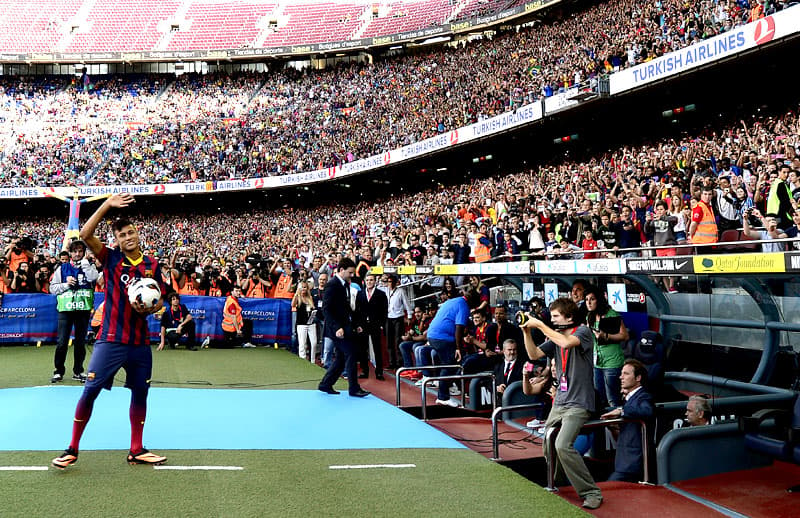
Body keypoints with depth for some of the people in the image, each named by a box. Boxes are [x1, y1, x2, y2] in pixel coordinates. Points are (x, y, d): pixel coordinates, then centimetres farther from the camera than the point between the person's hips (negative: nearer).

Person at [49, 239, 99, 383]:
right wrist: (66, 284, -8)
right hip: (65, 308, 0)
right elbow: (52, 288, 8)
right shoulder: (62, 268, 10)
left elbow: (93, 277, -14)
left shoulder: (89, 267, 9)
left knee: (80, 342, 6)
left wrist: (84, 261, -7)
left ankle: (78, 371, 16)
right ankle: (59, 371, 9)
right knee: (62, 342, -4)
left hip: (83, 309, 0)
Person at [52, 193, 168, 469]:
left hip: (140, 342, 3)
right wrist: (107, 205, -19)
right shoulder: (111, 258, -1)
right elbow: (85, 234, -16)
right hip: (110, 340, -3)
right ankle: (73, 449, 12)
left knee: (140, 393, 9)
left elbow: (159, 301, 11)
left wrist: (148, 309, -11)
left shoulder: (153, 265, 5)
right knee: (90, 391, -4)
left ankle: (137, 450, 22)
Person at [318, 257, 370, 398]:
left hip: (345, 327, 10)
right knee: (350, 355, -8)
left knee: (341, 358, 13)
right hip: (337, 328, -9)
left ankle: (325, 384, 22)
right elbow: (326, 309, -19)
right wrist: (337, 328, -25)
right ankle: (354, 388, -1)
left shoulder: (345, 284, 14)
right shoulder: (332, 285, -14)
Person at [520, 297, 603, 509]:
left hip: (578, 402, -7)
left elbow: (566, 342, -27)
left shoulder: (583, 331, -7)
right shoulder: (555, 336, 12)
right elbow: (534, 355, 9)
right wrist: (527, 331, -4)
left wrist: (539, 324, -20)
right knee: (548, 446, 8)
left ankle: (591, 493, -10)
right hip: (559, 402, 7)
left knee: (562, 445, -21)